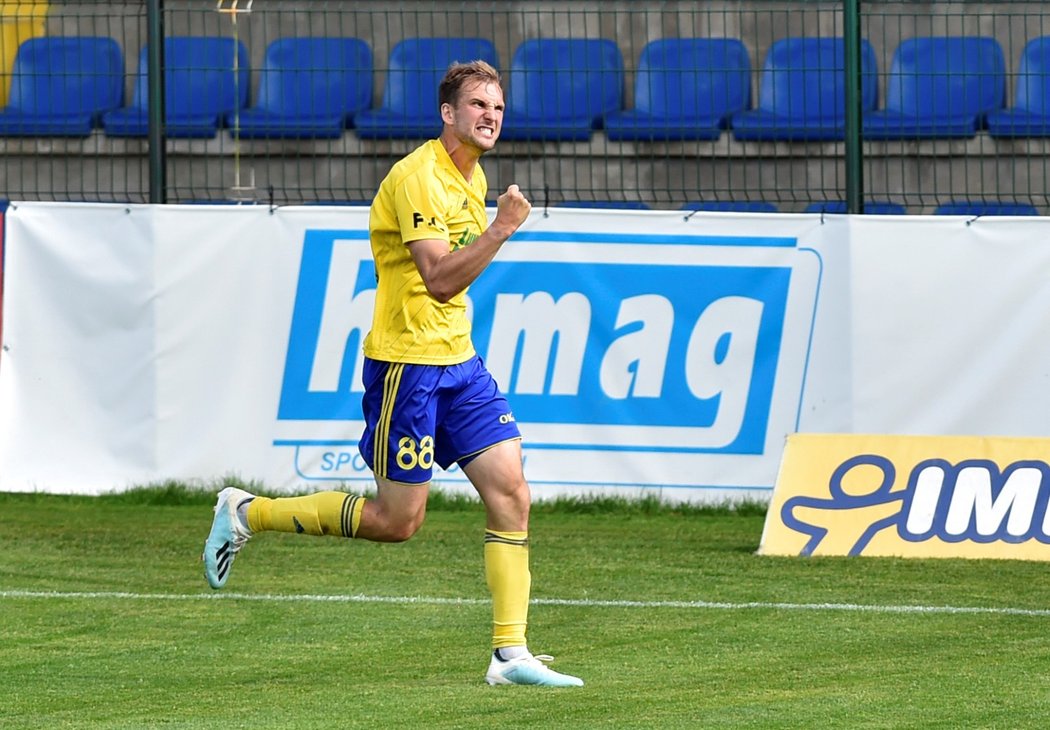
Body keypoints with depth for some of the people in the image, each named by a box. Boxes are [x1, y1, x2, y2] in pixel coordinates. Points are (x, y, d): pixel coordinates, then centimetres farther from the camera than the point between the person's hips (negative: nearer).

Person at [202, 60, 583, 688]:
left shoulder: (473, 178, 12)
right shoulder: (419, 177, -17)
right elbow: (439, 279, -27)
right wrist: (501, 230, -31)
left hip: (459, 361, 8)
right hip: (406, 361, -8)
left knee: (511, 494, -4)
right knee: (397, 519, -2)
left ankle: (511, 654, -3)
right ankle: (246, 513, 14)